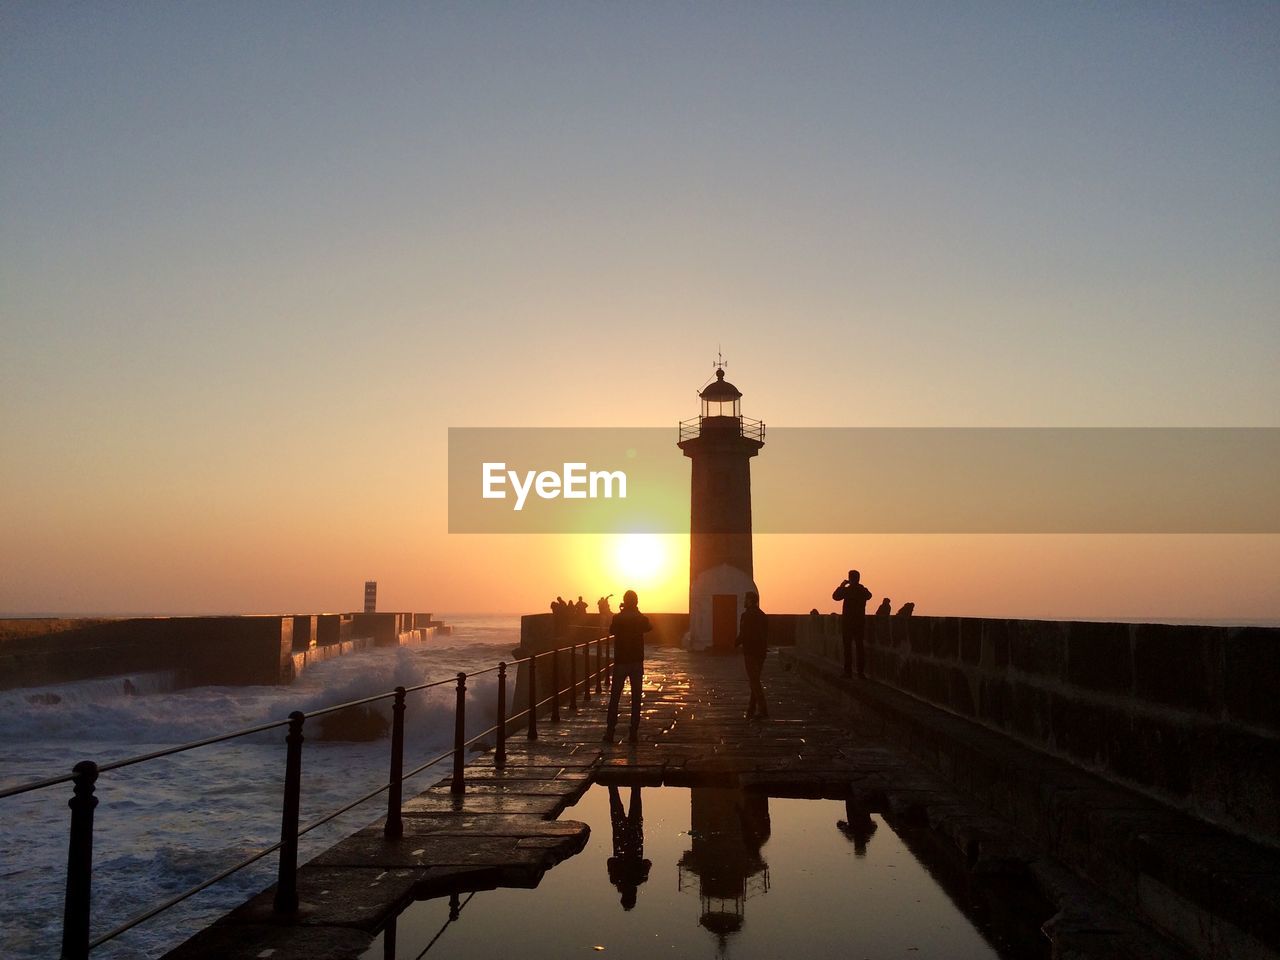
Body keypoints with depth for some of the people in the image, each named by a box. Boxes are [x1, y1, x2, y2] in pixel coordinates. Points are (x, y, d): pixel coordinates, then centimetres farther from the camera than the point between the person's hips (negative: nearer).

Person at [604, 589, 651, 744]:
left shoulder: (617, 618, -9)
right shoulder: (642, 619, -4)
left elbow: (611, 631, 11)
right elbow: (650, 627, 18)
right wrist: (637, 613, 17)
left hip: (620, 662, -1)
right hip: (637, 662, 1)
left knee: (614, 698, 7)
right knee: (636, 699, 6)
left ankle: (610, 732, 6)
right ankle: (634, 733, 4)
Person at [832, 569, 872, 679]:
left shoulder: (847, 590, -10)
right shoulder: (864, 590, 2)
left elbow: (835, 596, -8)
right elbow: (869, 596, 19)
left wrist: (841, 586, 0)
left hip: (848, 622, -4)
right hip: (860, 621, 4)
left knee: (848, 647, -1)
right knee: (859, 646, 9)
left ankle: (848, 672, -4)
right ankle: (861, 671, 9)